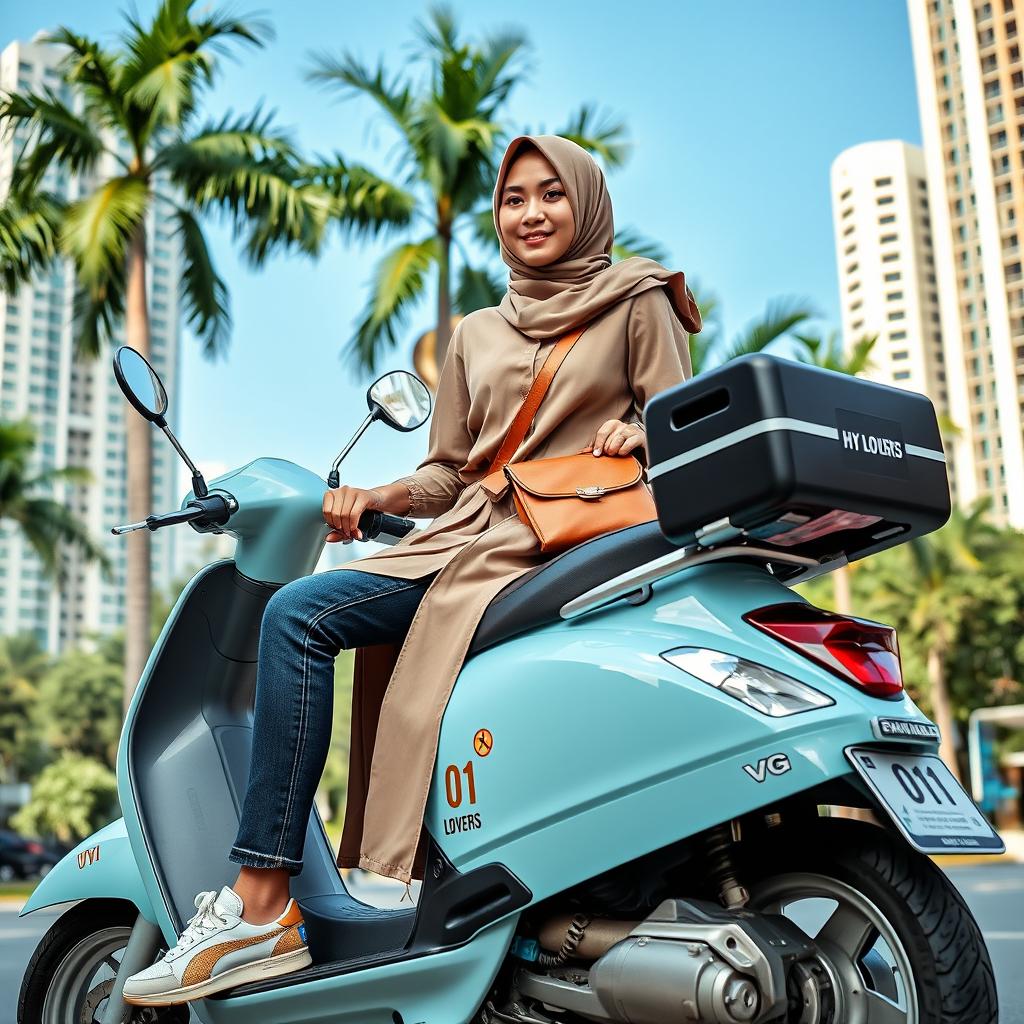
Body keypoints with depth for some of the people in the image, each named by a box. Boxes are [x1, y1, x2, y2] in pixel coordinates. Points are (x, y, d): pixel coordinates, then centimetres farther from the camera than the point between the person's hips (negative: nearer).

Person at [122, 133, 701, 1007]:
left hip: (563, 545, -7)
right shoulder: (479, 334, 25)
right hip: (467, 538, 7)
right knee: (297, 616, -13)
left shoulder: (637, 302, 11)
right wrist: (377, 497, 3)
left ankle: (262, 908, -23)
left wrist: (638, 434, -17)